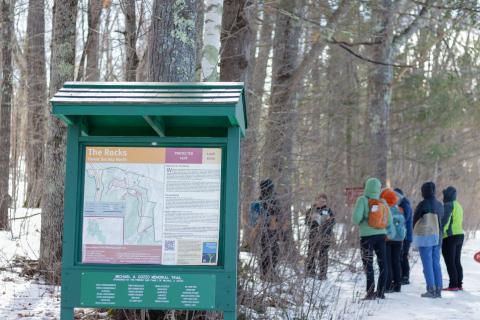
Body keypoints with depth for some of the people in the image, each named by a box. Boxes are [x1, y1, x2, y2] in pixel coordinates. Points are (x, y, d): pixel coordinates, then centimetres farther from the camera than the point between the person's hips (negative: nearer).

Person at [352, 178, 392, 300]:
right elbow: (389, 221, 3)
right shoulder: (382, 202, 1)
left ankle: (371, 292, -3)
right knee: (382, 263, 12)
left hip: (367, 235, -3)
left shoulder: (363, 200, -10)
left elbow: (356, 218, -18)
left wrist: (357, 222, 5)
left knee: (368, 264, 2)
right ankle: (381, 292, 15)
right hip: (381, 235, 4)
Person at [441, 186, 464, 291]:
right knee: (457, 262, 13)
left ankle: (453, 285, -7)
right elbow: (459, 221, 16)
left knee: (450, 262, -6)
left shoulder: (448, 205, -11)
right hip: (460, 235, 9)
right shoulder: (458, 205, 16)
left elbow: (444, 221, -20)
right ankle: (459, 284, 14)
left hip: (450, 237, -9)